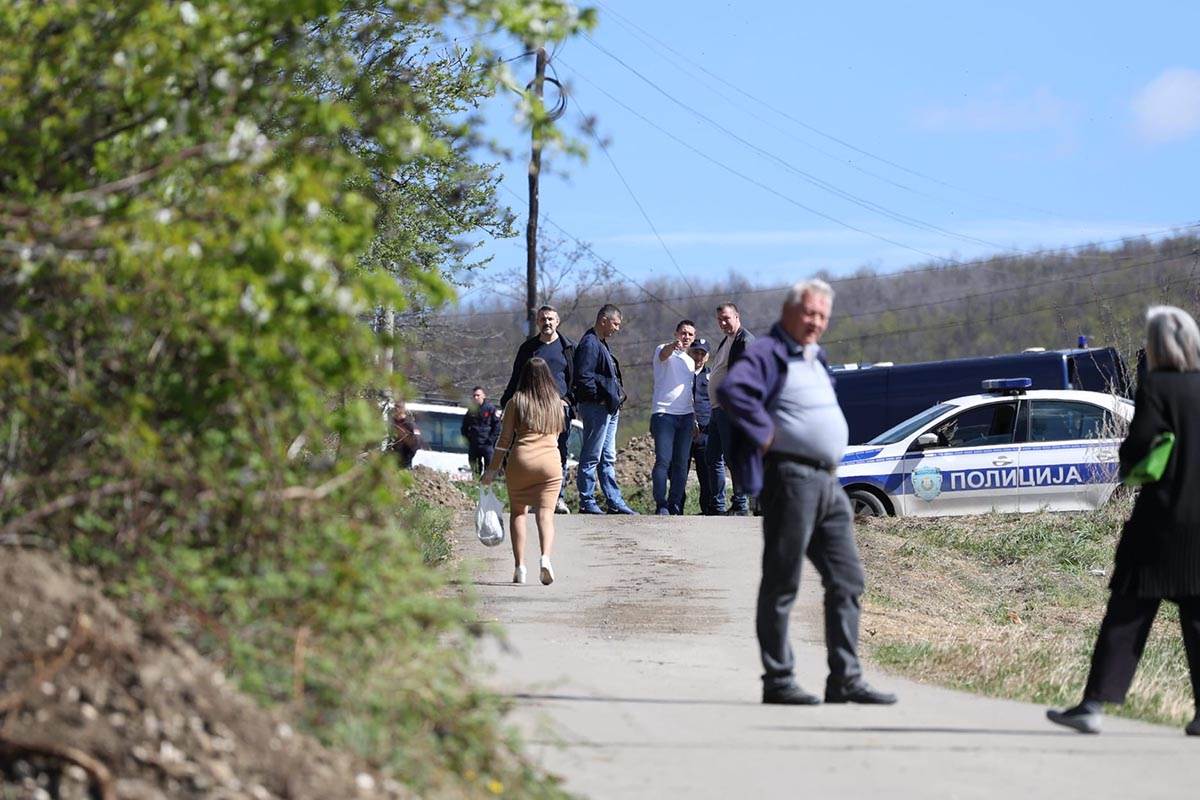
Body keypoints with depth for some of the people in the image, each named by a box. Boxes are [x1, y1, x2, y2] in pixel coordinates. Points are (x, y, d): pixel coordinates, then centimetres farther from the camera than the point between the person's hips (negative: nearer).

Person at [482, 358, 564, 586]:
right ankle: (545, 557, -28)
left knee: (517, 512, 13)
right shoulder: (556, 402, 11)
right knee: (545, 514, -3)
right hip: (550, 461, 1)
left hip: (520, 460, -1)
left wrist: (492, 469, 4)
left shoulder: (517, 401, 2)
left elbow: (505, 439, 0)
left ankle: (519, 565, 3)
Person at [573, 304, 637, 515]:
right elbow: (583, 377, -21)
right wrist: (599, 398, -18)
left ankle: (614, 501, 15)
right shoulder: (589, 344, -14)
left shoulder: (601, 344, 19)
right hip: (596, 408, -11)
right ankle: (587, 502, -1)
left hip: (608, 410, 11)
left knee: (608, 458, 12)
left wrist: (616, 397, 15)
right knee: (591, 457, -5)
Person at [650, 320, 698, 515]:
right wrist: (674, 345, -47)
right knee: (663, 460, -13)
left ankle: (675, 505, 4)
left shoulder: (690, 362, 23)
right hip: (664, 413, -6)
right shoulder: (664, 350, 2)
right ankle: (661, 505, -13)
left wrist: (694, 418, 23)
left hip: (686, 416, 6)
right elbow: (663, 354, -24)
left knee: (681, 463, 1)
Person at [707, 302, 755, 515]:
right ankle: (717, 506, 16)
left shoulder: (745, 340, -9)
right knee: (713, 457, 12)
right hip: (718, 408, 11)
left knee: (733, 457, -10)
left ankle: (740, 504, -7)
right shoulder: (726, 341, 22)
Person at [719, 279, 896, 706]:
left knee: (847, 581, 6)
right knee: (782, 583, -3)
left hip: (827, 481, 9)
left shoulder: (814, 359, 21)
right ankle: (778, 681, 0)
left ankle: (845, 679, 8)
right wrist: (766, 434, -20)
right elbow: (732, 389, -26)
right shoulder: (769, 353, -7)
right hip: (791, 476, -9)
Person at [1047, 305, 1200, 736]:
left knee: (1127, 615, -1)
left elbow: (1138, 448, -14)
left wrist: (1127, 459, 7)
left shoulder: (1155, 387, -8)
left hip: (1162, 520, -5)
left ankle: (1094, 705, -2)